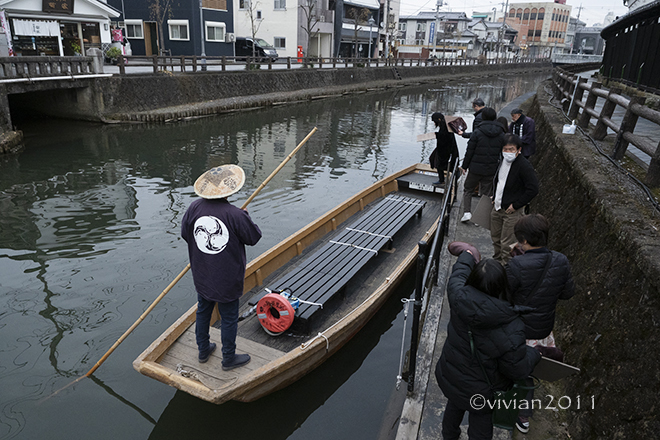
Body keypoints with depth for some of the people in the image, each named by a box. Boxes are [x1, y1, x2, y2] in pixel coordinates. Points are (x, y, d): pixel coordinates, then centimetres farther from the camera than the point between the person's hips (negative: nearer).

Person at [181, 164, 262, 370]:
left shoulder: (194, 208, -11)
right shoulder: (235, 215, -26)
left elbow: (185, 234, 2)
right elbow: (254, 237, -12)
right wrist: (245, 216, 3)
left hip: (202, 276, 5)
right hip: (227, 279, -5)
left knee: (203, 311, 24)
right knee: (229, 318, 12)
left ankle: (203, 350, 43)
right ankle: (229, 358, 29)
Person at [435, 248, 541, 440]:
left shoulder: (459, 299, -27)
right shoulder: (510, 331, -34)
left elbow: (457, 277, -3)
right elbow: (518, 370, -19)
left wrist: (467, 255, 16)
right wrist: (534, 354, 2)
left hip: (448, 378, 4)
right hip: (479, 393, -4)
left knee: (455, 406, 34)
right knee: (481, 423, 24)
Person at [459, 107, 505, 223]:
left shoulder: (477, 132, -11)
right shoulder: (501, 134, 1)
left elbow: (469, 151, -9)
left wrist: (464, 166, 1)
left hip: (476, 168, -3)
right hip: (491, 169, 3)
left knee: (467, 188, 14)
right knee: (487, 193, 11)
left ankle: (467, 212, 2)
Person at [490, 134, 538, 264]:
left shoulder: (524, 166, -20)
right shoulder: (503, 160, 5)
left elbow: (533, 189, -20)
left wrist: (516, 205, -18)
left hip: (512, 211, -8)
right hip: (497, 208, 8)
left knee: (507, 244, -2)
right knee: (496, 239, 20)